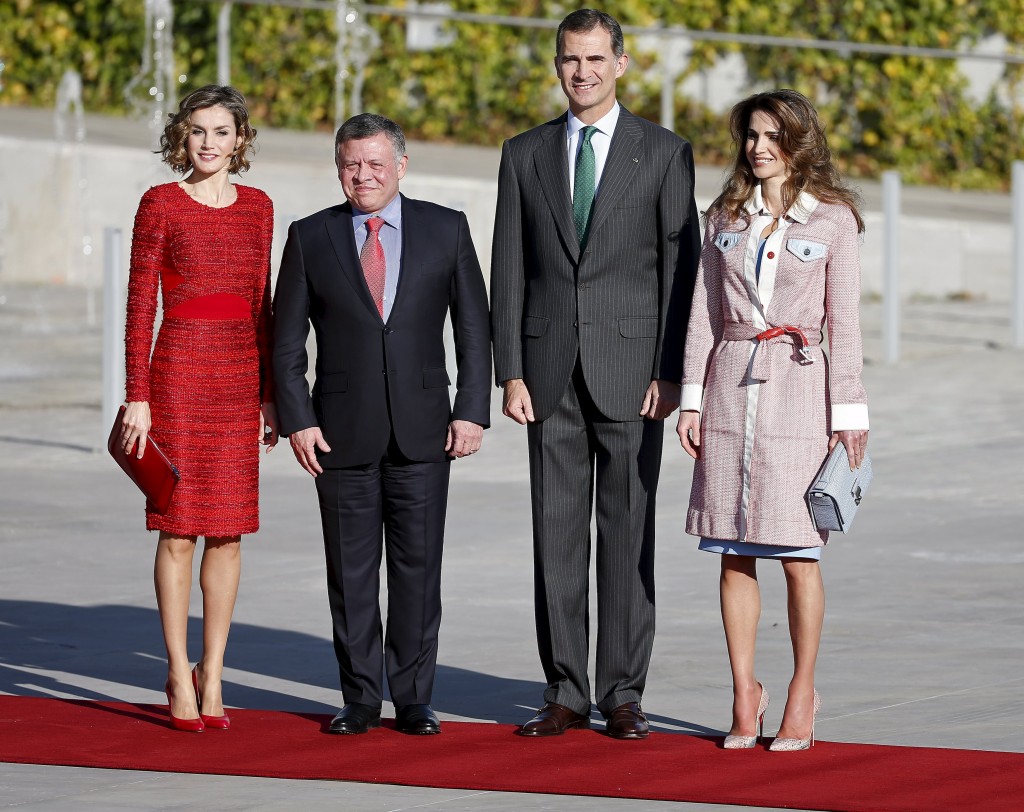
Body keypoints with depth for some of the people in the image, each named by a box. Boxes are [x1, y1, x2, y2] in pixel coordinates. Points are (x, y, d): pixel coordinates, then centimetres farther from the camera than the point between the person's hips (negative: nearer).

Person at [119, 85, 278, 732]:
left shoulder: (257, 207, 10)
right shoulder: (161, 204, -2)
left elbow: (261, 305, 14)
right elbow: (140, 304, -3)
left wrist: (270, 394, 11)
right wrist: (137, 396, -9)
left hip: (240, 376, 4)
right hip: (178, 370, -4)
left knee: (228, 531, 4)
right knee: (179, 528, -2)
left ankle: (212, 676, 11)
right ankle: (179, 678, 5)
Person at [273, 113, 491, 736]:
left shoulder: (446, 230, 4)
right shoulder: (311, 238, 4)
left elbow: (474, 327, 5)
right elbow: (288, 340, 4)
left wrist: (472, 410, -3)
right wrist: (298, 420, -5)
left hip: (422, 428, 0)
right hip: (343, 429, 0)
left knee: (419, 568, 2)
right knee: (351, 571, 3)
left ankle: (414, 699, 9)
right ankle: (361, 699, 11)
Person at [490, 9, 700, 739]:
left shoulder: (665, 153, 2)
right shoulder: (526, 154, 9)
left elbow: (682, 266, -1)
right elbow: (508, 269, 8)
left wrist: (671, 373, -9)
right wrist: (511, 372, -1)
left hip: (631, 368, -2)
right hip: (551, 368, 2)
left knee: (628, 532, -1)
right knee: (557, 533, 3)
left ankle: (624, 692, 3)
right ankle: (566, 692, 8)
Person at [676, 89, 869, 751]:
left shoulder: (833, 219, 1)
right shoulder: (727, 217, 11)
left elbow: (844, 322, 0)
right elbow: (704, 312, 11)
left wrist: (848, 414, -3)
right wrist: (692, 397, 4)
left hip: (798, 387, -3)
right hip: (732, 385, 3)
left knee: (797, 556, -3)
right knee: (735, 555, 3)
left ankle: (803, 694, 9)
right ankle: (745, 695, 10)